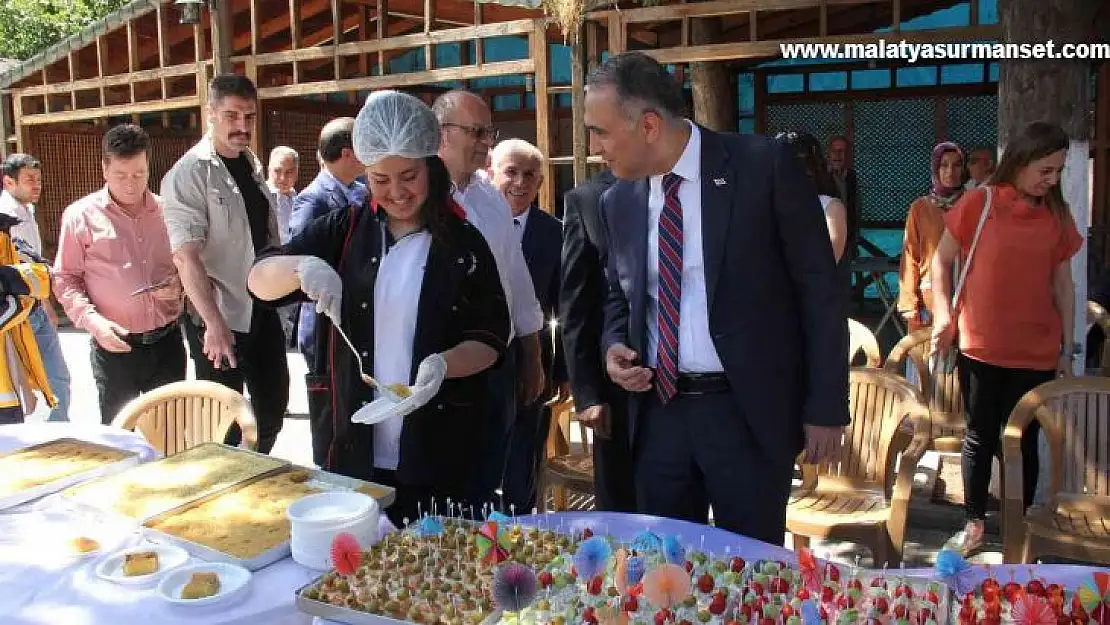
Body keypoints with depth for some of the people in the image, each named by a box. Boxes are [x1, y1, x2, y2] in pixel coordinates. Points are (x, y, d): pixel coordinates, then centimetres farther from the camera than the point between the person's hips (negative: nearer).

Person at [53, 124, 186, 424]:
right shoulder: (81, 215, -3)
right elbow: (65, 279, 0)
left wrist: (180, 286, -7)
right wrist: (92, 320, -15)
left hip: (167, 342, 3)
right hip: (115, 346, -2)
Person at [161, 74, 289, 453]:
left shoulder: (253, 165, 9)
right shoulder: (189, 173, -13)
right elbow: (186, 256, -22)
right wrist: (214, 323, -28)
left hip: (263, 309, 7)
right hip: (219, 317, -7)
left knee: (273, 407, 15)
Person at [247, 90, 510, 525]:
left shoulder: (463, 244, -2)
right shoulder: (344, 232, 3)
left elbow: (491, 338, -2)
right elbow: (259, 282, 0)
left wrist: (444, 364, -22)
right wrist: (301, 267, -22)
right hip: (348, 447, 2)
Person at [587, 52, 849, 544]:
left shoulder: (765, 166, -10)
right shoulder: (617, 201, 4)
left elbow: (820, 289, -6)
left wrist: (826, 406, -6)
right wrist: (614, 345, -2)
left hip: (750, 411, -4)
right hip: (658, 411, 4)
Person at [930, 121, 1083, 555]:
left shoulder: (1057, 215, 5)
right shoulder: (980, 202, -4)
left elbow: (1062, 284, 10)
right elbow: (941, 261, 2)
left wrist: (1068, 348, 9)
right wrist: (943, 317, -7)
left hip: (1037, 352, 2)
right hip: (979, 347, -2)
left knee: (1024, 441, 8)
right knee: (980, 438, 8)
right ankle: (974, 523, 22)